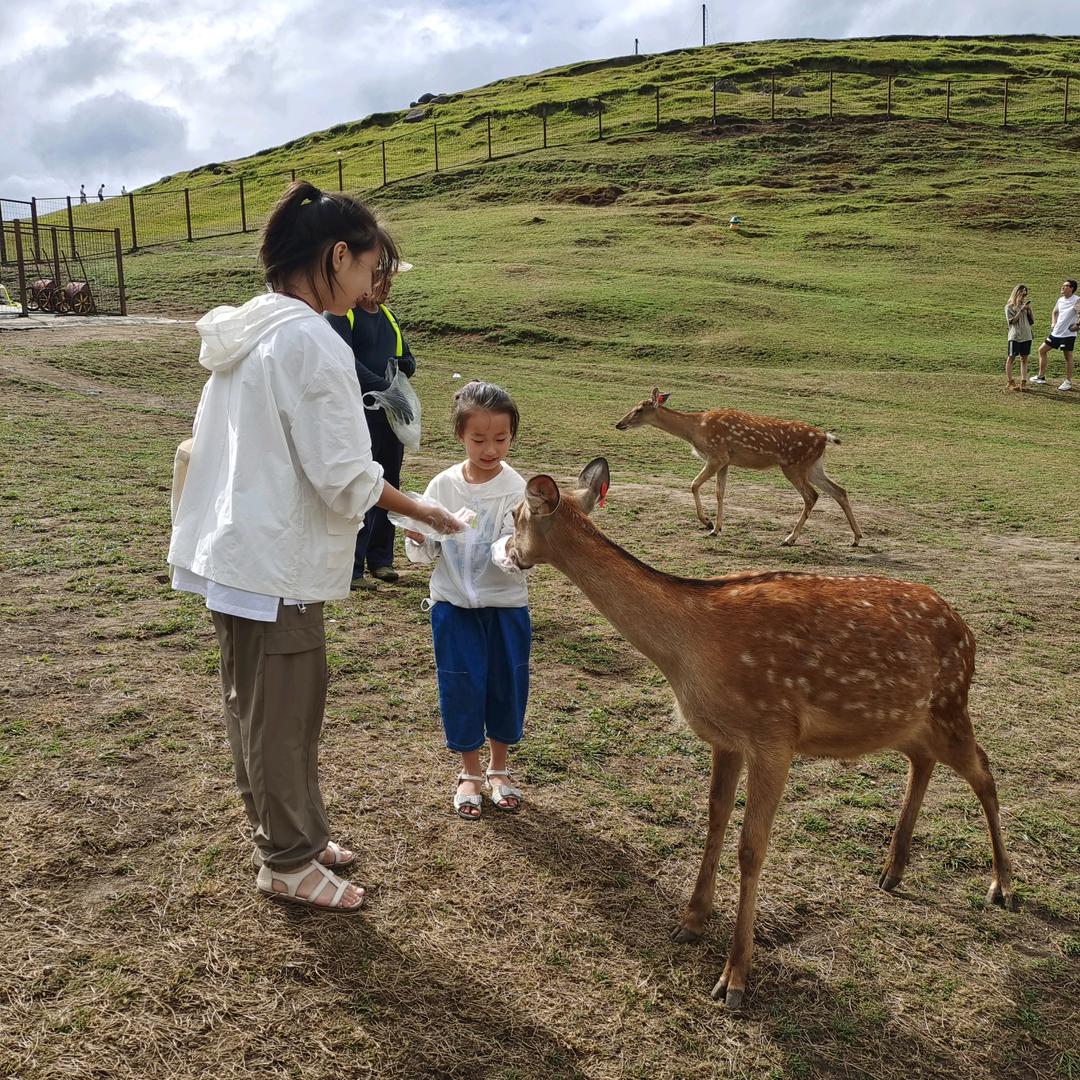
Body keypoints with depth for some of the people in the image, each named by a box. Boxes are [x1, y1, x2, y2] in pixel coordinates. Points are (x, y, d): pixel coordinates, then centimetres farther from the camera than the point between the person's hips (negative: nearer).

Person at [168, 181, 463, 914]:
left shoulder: (245, 333, 8)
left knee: (264, 708, 20)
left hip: (235, 552, 9)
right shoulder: (312, 343, -20)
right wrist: (421, 513, -4)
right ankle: (289, 862, 25)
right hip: (277, 564, -9)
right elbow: (347, 477, -20)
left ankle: (297, 834, 37)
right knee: (281, 715, 7)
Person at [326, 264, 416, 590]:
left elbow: (408, 359, 24)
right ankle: (351, 567, -1)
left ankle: (381, 559, 22)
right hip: (357, 414, -7)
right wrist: (384, 386, -31)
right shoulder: (340, 315, -6)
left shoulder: (388, 316, 18)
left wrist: (406, 365, -1)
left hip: (390, 415, 8)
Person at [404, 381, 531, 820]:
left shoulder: (515, 489, -11)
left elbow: (507, 550, -18)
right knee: (460, 687, 8)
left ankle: (499, 769, 33)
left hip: (505, 605, -1)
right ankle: (469, 774, 29)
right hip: (453, 605, 1)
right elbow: (424, 553, 1)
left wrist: (512, 551, -40)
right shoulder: (442, 486, -5)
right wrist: (416, 538, -21)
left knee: (506, 685, 10)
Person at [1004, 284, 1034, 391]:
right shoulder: (1009, 307, -1)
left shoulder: (1026, 305, 11)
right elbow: (1012, 321, -11)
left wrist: (1029, 310, -5)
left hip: (1026, 336, 4)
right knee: (1010, 358, 2)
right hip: (1015, 336, -4)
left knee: (1024, 359, 4)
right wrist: (1021, 310, -15)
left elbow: (1032, 321, 9)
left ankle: (1023, 382, 6)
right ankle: (1011, 382, 8)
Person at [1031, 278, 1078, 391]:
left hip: (1068, 334, -8)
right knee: (1042, 350, 10)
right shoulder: (1060, 300, 10)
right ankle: (1041, 376, 20)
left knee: (1068, 356, 0)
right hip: (1056, 333, 8)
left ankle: (1068, 382, 10)